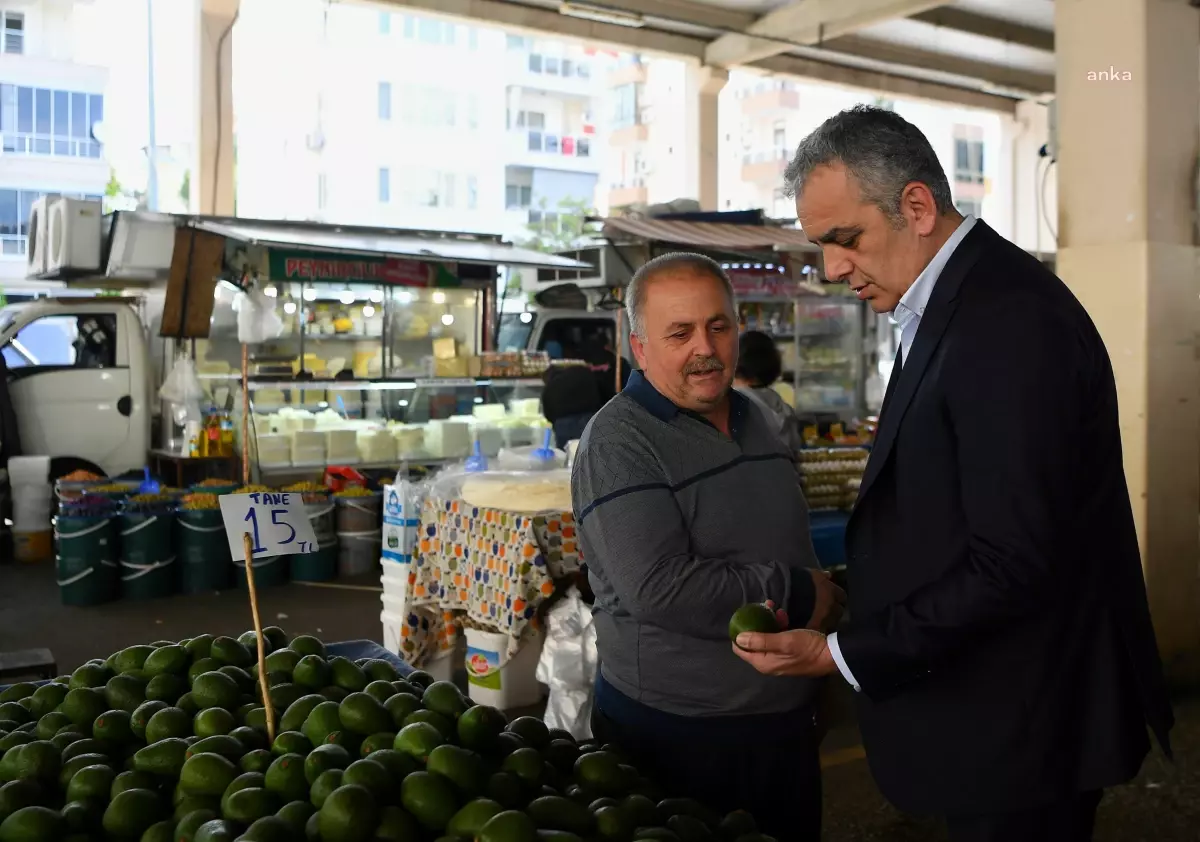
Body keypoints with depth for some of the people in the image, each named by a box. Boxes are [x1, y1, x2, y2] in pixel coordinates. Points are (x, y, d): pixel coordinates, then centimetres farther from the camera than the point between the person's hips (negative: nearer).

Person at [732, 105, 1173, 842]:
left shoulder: (1008, 320, -23)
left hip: (1023, 723, -9)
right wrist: (859, 596, 7)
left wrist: (841, 654, -21)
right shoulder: (963, 301, 8)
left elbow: (1013, 563, -26)